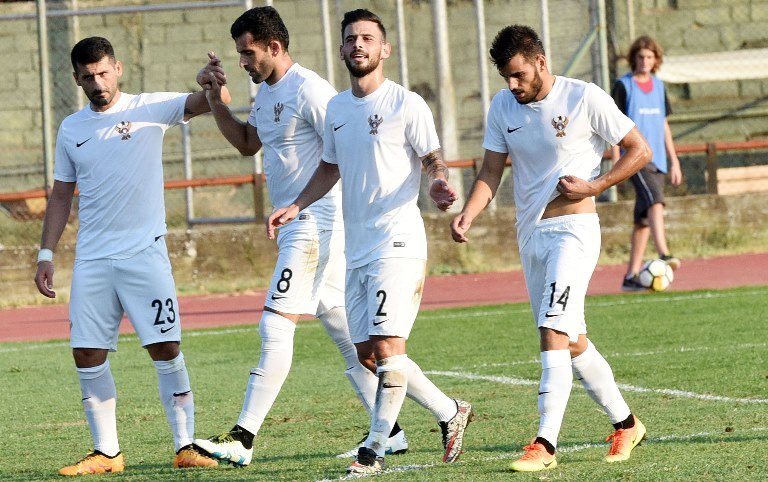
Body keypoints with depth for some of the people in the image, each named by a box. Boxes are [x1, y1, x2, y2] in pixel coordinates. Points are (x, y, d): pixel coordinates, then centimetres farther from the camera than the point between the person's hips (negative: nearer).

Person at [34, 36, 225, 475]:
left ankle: (186, 446, -2)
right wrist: (47, 254, 10)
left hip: (145, 253, -4)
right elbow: (62, 196, 17)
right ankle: (107, 452, 10)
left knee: (166, 348, -8)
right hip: (91, 259, 4)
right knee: (87, 354, 1)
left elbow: (205, 103, -12)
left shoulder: (150, 110, 0)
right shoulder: (71, 130, 11)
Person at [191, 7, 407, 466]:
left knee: (276, 325, -12)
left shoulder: (309, 90, -14)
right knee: (345, 333, 11)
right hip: (296, 231, 10)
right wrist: (216, 99, 18)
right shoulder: (267, 93, 16)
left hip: (317, 228, -10)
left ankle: (242, 439, -13)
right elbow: (247, 142, 32)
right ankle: (388, 432, 16)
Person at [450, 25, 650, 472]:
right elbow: (491, 171, 6)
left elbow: (640, 150, -4)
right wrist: (468, 213, -12)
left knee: (554, 331, -18)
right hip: (530, 233, 7)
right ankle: (626, 424, 27)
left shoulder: (585, 98, -10)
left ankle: (545, 444, -21)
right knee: (572, 341, 12)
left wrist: (594, 186, -14)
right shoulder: (503, 107, 6)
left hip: (573, 229, -7)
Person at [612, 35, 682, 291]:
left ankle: (631, 277, 7)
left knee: (643, 220, 5)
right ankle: (663, 254, -40)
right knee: (655, 201, -27)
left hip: (657, 159, 6)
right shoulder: (623, 86, -2)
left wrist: (674, 161, 18)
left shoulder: (659, 86, 15)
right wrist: (616, 161, -11)